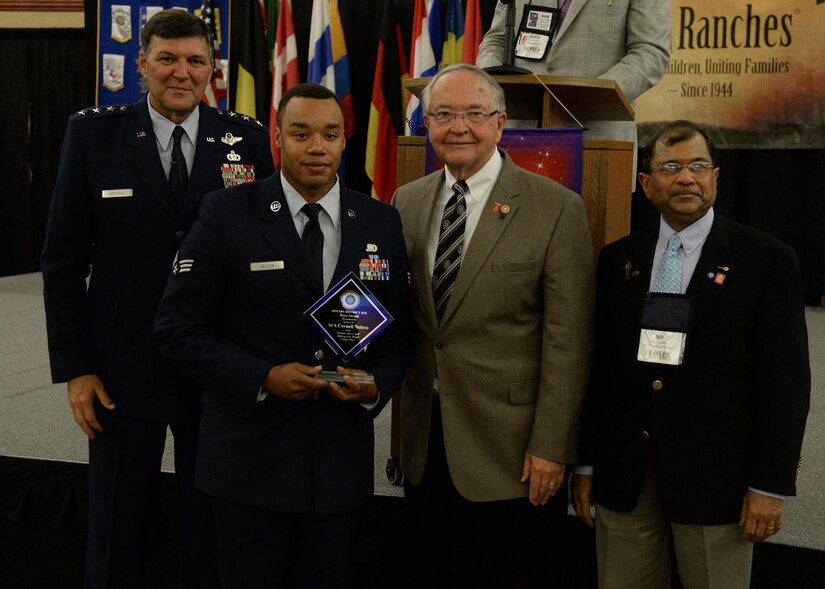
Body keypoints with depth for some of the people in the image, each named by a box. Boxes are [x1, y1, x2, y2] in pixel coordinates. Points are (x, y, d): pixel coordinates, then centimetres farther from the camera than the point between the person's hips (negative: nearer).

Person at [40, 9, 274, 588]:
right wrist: (74, 366, -5)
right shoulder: (93, 133, -2)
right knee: (117, 536, 13)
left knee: (214, 525, 15)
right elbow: (63, 259, -1)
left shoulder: (248, 139, -1)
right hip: (123, 369, 0)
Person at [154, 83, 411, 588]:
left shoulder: (381, 224, 3)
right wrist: (263, 378, -17)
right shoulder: (227, 214, -6)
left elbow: (398, 331, 9)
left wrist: (376, 385, -11)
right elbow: (180, 328, -6)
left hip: (342, 462, 3)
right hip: (250, 457, -2)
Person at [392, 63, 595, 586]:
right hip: (427, 447, 5)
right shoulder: (407, 202, 6)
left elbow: (567, 342, -11)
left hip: (513, 450, -4)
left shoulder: (556, 208, -9)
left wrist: (551, 447, -12)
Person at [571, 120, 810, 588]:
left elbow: (785, 380, -4)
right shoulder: (617, 260, 8)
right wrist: (587, 462, 7)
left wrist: (771, 485, -7)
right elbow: (599, 366, 8)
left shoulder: (766, 260, -3)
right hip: (624, 472, 3)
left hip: (715, 474, -3)